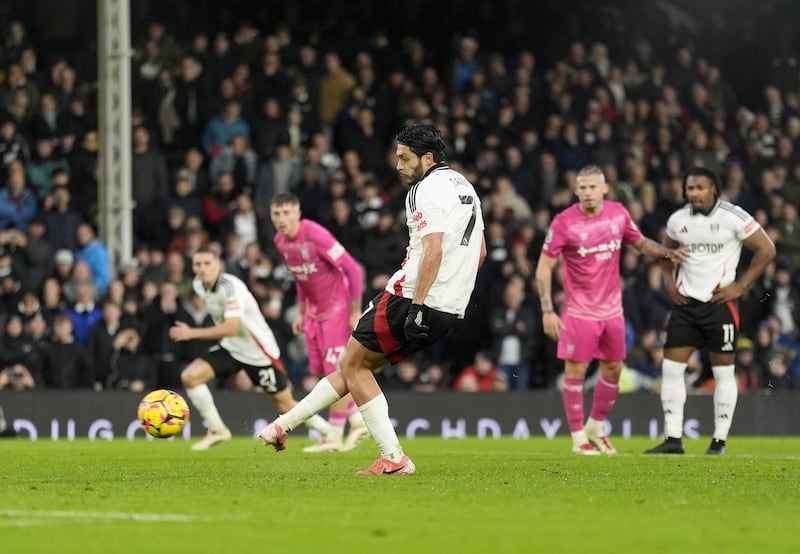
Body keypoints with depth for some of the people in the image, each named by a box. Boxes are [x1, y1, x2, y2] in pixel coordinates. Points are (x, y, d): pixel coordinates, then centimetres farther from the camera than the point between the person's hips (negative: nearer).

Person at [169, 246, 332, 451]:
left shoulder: (230, 287, -27)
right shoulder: (198, 285, -3)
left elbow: (231, 328, -35)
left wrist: (192, 333, -34)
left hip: (258, 351, -7)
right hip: (230, 347, 7)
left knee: (285, 406, 1)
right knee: (189, 376, -12)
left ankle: (330, 433, 22)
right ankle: (217, 431, 0)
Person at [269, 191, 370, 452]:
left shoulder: (316, 235, -23)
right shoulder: (280, 242, 2)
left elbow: (352, 269, -20)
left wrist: (355, 311, -19)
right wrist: (301, 313, 16)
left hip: (338, 308, -8)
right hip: (315, 311, 8)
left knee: (336, 372, -8)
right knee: (322, 372, 7)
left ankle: (334, 437, -1)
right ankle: (358, 421, 21)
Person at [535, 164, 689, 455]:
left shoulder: (618, 213, -1)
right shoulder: (564, 222, -13)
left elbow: (640, 243, 17)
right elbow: (544, 268, -9)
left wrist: (668, 253, -1)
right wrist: (547, 311, -15)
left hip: (612, 309, 5)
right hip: (579, 310, -5)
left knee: (613, 369, 11)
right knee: (575, 370, -3)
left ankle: (595, 427, 29)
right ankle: (578, 437, 8)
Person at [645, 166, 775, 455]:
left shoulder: (733, 217, -10)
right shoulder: (677, 220, 5)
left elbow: (766, 250, -6)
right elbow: (667, 252, 24)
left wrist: (740, 286, -9)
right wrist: (669, 281, 8)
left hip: (719, 302, -5)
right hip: (686, 302, 5)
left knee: (724, 371, 2)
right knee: (671, 367, -1)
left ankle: (720, 440, 9)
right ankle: (673, 438, 4)